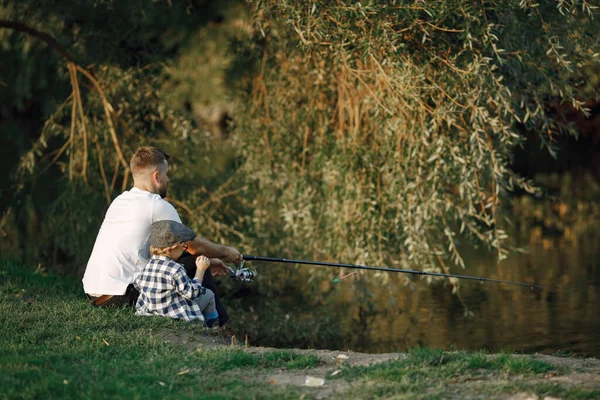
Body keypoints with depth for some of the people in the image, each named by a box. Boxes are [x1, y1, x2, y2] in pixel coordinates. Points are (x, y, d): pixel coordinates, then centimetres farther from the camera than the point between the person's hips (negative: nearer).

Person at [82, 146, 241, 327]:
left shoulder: (120, 200, 16)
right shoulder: (157, 205, -9)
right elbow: (193, 246, 0)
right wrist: (226, 252, 18)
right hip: (120, 297, -9)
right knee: (194, 264, 3)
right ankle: (216, 322, 14)